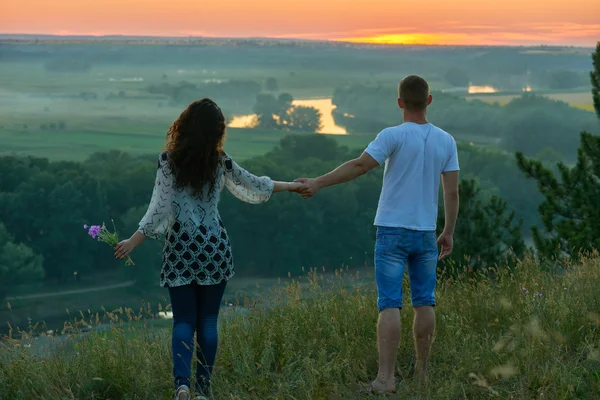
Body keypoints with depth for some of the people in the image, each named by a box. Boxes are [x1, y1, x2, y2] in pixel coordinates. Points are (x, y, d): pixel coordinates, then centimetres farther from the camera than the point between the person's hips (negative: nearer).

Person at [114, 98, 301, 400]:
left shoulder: (168, 160, -5)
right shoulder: (220, 162, 0)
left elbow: (160, 207, -8)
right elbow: (254, 186, 14)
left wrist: (133, 241, -4)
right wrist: (290, 186, 29)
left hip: (180, 249, -1)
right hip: (214, 247, 1)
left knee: (183, 320, 3)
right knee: (208, 320, 9)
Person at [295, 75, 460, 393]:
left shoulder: (394, 136, -10)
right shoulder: (446, 141, 3)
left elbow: (359, 166, -19)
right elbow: (452, 193, 4)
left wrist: (319, 183, -15)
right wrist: (448, 233, 13)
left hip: (392, 233, -3)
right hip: (426, 235, 4)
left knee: (389, 305, -4)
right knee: (424, 302, 14)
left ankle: (385, 377, -10)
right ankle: (422, 373, 21)